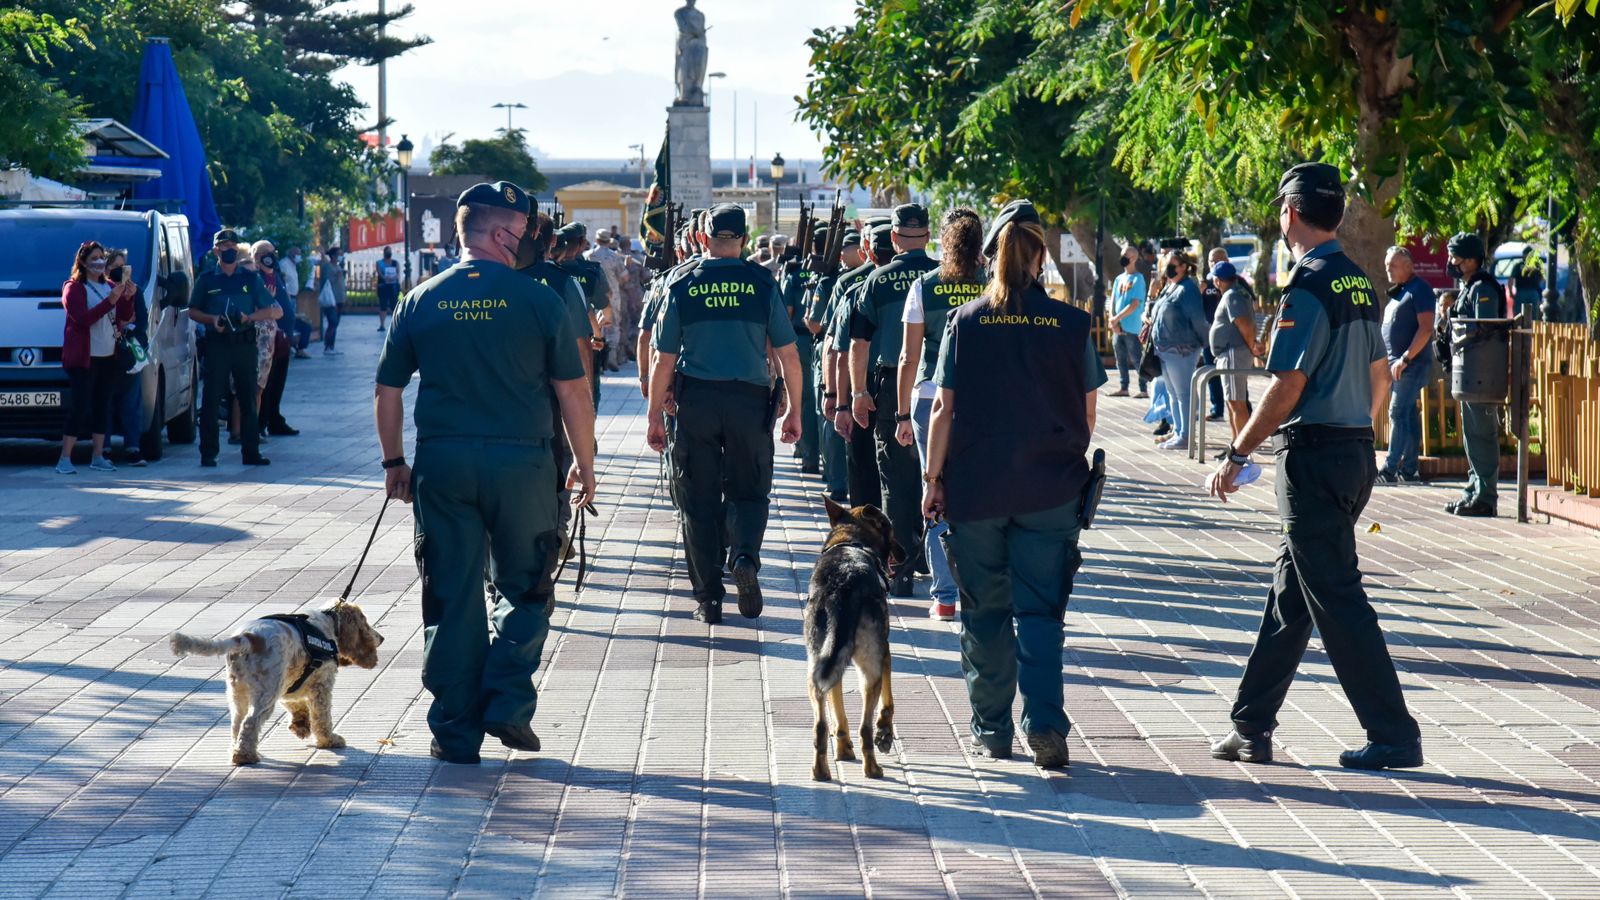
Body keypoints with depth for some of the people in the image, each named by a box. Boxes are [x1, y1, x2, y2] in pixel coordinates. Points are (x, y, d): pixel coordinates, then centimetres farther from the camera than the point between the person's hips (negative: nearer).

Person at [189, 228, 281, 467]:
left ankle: (251, 452, 9)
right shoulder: (206, 279, 9)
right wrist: (212, 320, -7)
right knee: (211, 399, -4)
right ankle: (208, 453, 0)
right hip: (216, 343, -1)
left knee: (248, 399, 4)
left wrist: (250, 317, -9)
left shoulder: (251, 279, 10)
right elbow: (193, 311, 13)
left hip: (245, 345, 1)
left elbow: (276, 311, 8)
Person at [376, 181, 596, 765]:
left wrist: (394, 461, 18)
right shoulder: (537, 299, -4)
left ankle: (456, 732, 11)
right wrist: (585, 464, 7)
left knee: (452, 598, 9)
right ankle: (507, 702, 1)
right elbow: (572, 390, -3)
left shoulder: (421, 301, 4)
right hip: (521, 460, -2)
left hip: (442, 462, 2)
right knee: (524, 590, 15)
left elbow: (387, 391, 8)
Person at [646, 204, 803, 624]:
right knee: (748, 490, 14)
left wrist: (655, 416, 8)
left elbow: (664, 360, 1)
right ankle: (745, 555, -15)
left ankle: (708, 597, 9)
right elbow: (789, 356, 0)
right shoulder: (762, 284, 0)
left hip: (695, 400, 0)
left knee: (699, 499, 8)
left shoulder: (683, 285, 1)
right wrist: (794, 411, 9)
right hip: (750, 400, 0)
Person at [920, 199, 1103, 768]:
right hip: (1050, 489, 0)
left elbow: (943, 409, -3)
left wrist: (933, 478, 3)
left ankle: (991, 731, 17)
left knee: (985, 611, 11)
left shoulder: (966, 322, -3)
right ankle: (1045, 727, -11)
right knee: (1041, 610, 3)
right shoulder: (1071, 324, -2)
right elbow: (1087, 412, 4)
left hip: (976, 487, 0)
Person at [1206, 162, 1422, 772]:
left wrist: (1235, 458, -14)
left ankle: (1394, 737, -2)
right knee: (1289, 594, 14)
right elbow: (1379, 378, 18)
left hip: (1313, 455, -9)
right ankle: (1251, 728, 20)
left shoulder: (1307, 286, -16)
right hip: (1356, 450, 9)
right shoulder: (1358, 283, 12)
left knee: (1335, 599, -4)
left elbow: (1287, 387, -20)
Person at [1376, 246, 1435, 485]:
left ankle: (1389, 469, -13)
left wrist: (1405, 358, -22)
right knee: (1408, 414, 10)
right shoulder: (1398, 292, 19)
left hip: (1412, 364, -10)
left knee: (1398, 413, -11)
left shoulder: (1419, 290, -11)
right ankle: (1409, 469, 13)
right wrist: (1391, 361, 18)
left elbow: (1426, 329, -19)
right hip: (1398, 364, 10)